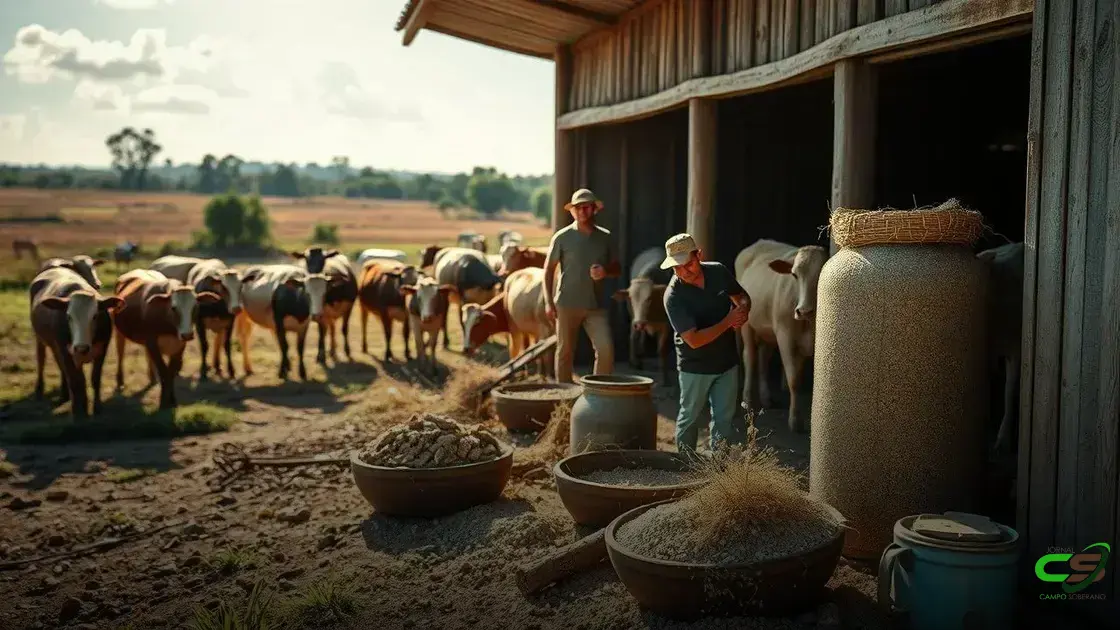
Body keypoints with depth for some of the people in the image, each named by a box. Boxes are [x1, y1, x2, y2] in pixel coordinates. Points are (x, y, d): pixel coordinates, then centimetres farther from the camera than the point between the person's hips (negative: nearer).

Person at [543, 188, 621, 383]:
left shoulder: (605, 237, 7)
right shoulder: (562, 237, -1)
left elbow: (617, 268, 15)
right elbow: (549, 269, 2)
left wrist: (606, 271, -9)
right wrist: (548, 302, -5)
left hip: (596, 305, 2)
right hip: (567, 304, -2)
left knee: (606, 349, -9)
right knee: (565, 352, 6)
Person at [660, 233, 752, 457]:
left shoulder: (719, 272, -8)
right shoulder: (673, 297, -23)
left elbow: (742, 297, 10)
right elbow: (694, 340, -26)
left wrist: (743, 310, -14)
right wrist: (728, 321, -24)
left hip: (727, 362, 4)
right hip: (695, 367, -3)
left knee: (724, 419, 8)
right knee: (689, 417, 14)